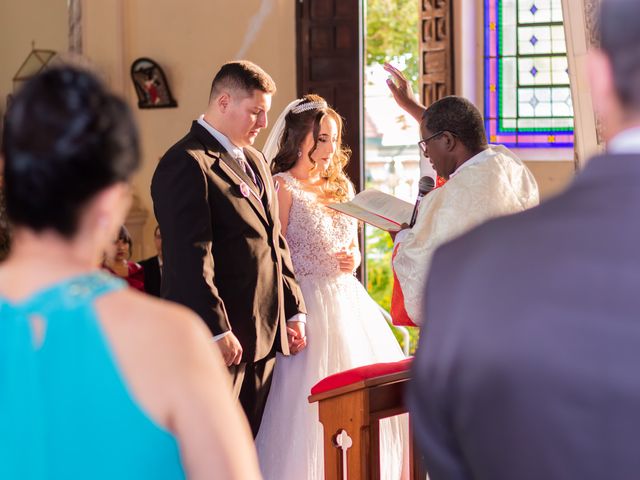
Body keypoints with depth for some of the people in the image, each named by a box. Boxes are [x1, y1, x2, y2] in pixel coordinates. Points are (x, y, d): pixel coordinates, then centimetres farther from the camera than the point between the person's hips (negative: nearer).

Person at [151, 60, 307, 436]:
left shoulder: (255, 161, 18)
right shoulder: (187, 164, -12)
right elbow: (191, 257, -19)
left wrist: (294, 310, 16)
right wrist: (217, 331, -21)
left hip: (265, 335, 9)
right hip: (221, 338, -9)